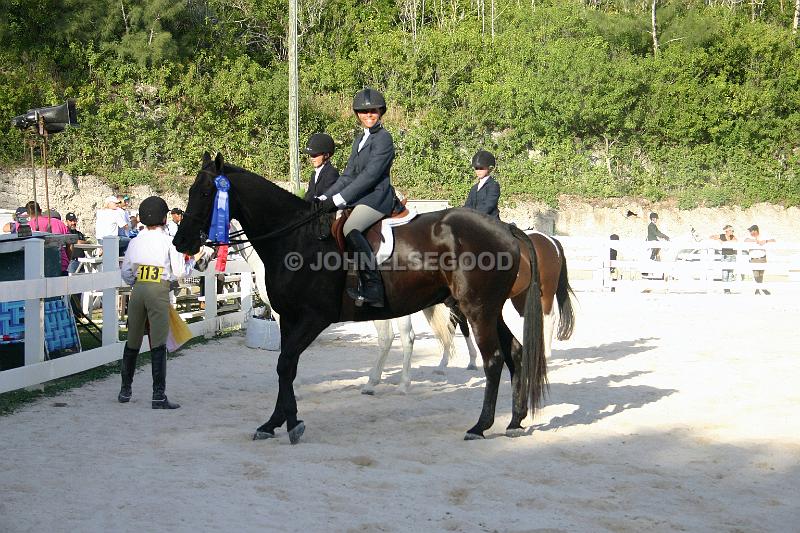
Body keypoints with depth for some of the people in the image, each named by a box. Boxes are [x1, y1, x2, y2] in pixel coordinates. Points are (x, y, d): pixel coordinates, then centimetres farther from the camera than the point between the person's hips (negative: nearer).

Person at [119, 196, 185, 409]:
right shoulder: (168, 241, -3)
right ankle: (159, 395, -9)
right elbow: (179, 271, -3)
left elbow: (126, 272, 11)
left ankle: (125, 390, 24)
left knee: (132, 341, 15)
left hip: (138, 289, 4)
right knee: (158, 344, -6)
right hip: (159, 291, -4)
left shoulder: (135, 242, 9)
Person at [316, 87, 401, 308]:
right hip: (359, 198, 10)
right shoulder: (360, 139, 20)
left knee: (350, 228, -33)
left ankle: (373, 289, -33)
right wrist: (325, 198, 5)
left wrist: (338, 199, -21)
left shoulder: (383, 139, -7)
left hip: (377, 197, -10)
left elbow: (369, 175, -17)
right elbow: (348, 174, 18)